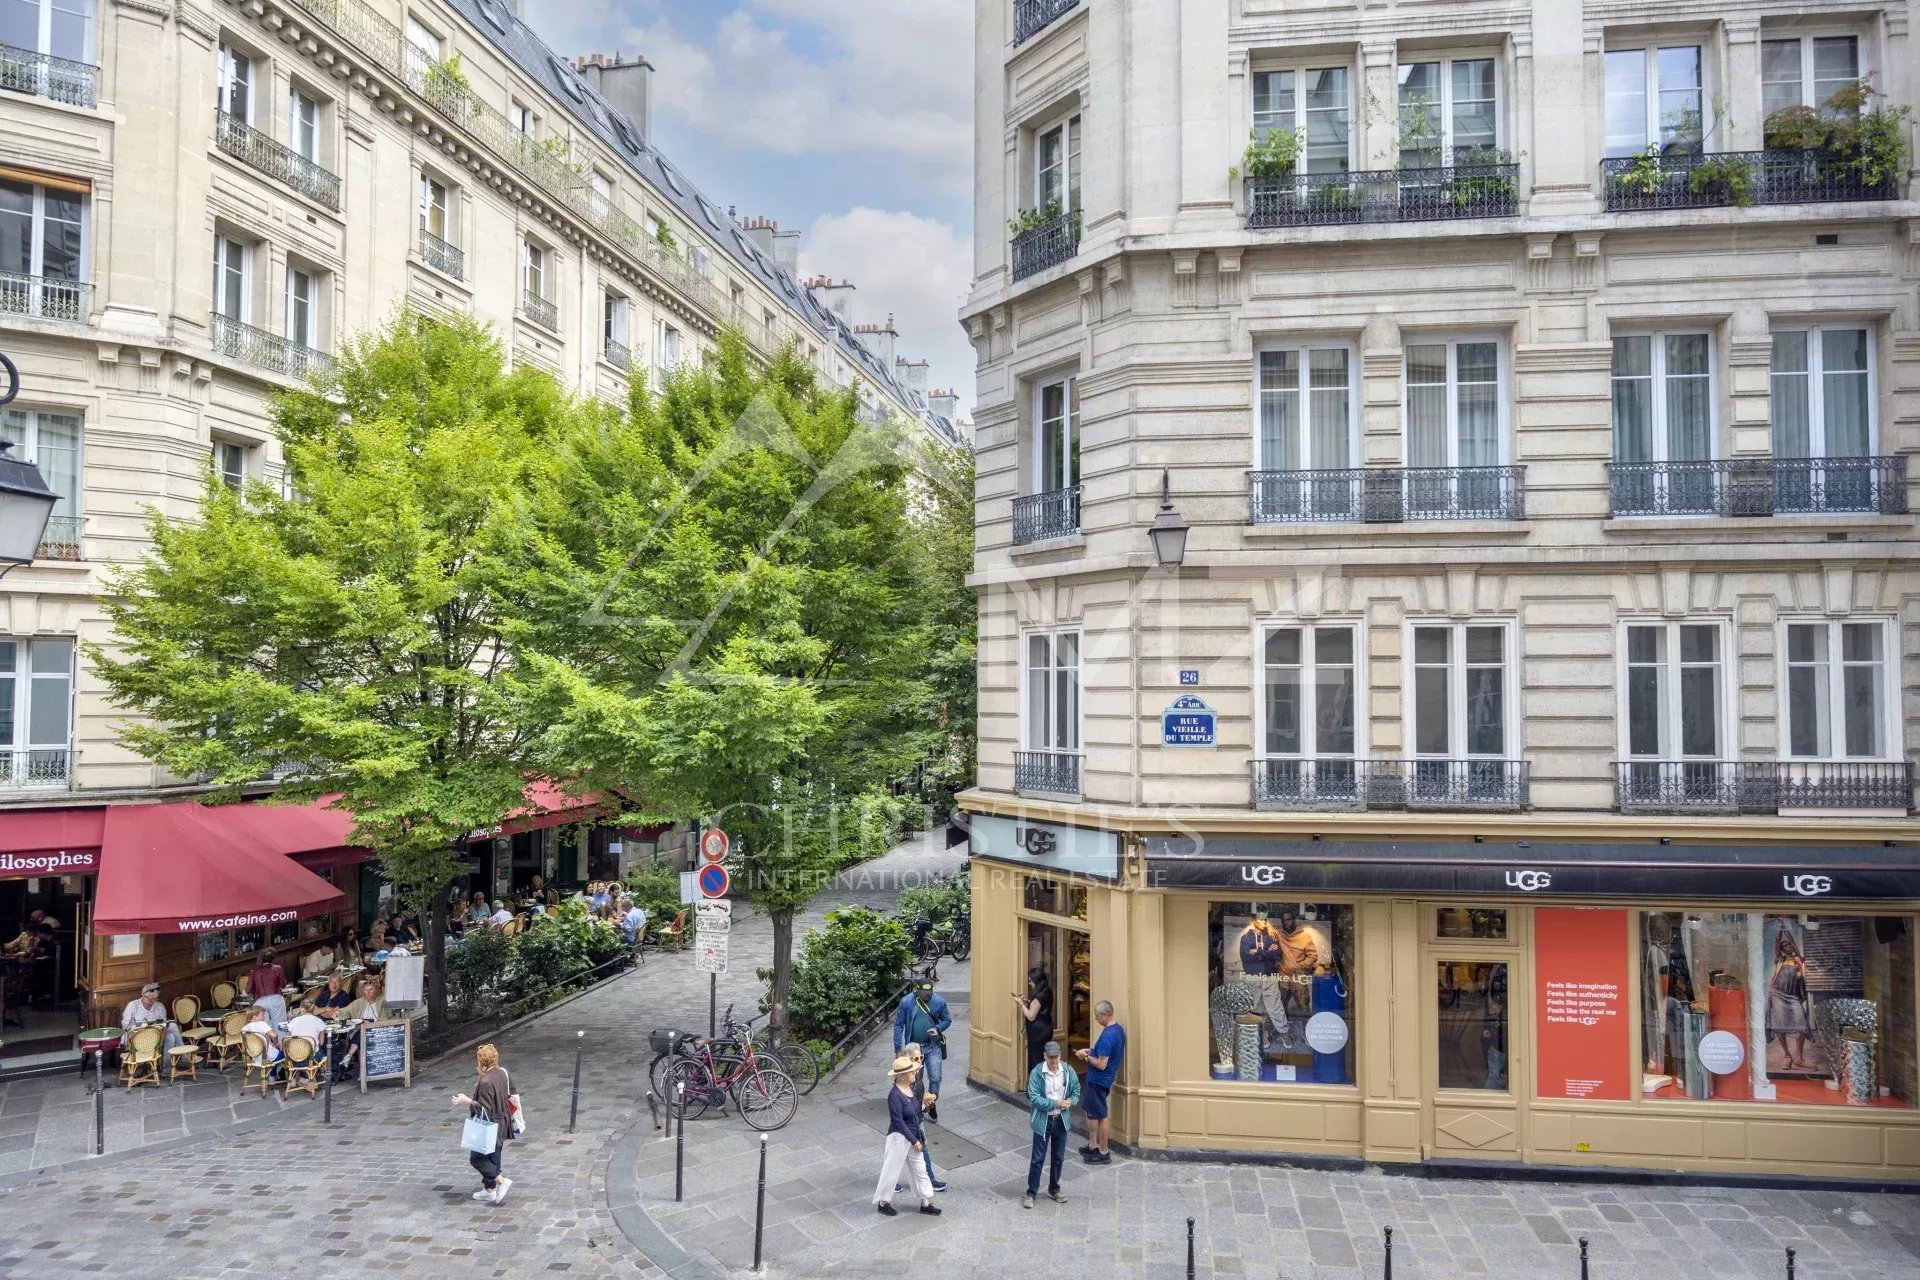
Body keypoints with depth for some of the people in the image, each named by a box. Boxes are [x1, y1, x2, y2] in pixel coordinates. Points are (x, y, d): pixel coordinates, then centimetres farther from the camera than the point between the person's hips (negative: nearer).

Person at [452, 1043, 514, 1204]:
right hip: (501, 1126, 9)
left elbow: (485, 1109, -24)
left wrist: (467, 1102, -21)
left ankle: (502, 1181, -2)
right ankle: (489, 1190, 28)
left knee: (477, 1158, 5)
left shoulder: (486, 1082, -27)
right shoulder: (503, 1073, -3)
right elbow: (511, 1092, 13)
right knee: (493, 1157, 19)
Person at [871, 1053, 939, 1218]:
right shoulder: (895, 1095, -25)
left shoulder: (910, 1088, 0)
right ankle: (883, 1202, 26)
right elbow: (898, 1121, -23)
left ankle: (925, 1203, 25)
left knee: (920, 1168, 14)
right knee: (892, 1169, 8)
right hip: (899, 1137, -8)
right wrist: (914, 1140, -18)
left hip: (913, 1136, 8)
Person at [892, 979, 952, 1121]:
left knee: (935, 1078, -2)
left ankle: (931, 1105, 22)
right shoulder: (906, 1002, -16)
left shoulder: (939, 1001, -13)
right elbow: (899, 1025, -9)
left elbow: (947, 1020, 2)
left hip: (933, 1047, 0)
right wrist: (898, 1049, -10)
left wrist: (938, 1028, -19)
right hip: (914, 1047, 0)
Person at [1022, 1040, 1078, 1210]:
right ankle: (1031, 1193, 16)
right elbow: (1034, 1098, -20)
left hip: (1061, 1121, 4)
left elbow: (1076, 1090, 6)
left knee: (1059, 1158, 17)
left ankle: (1054, 1189, 35)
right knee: (1038, 1159, 2)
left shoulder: (1068, 1071, -6)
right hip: (1043, 1121, -4)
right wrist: (1056, 1104, -26)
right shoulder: (1037, 1073, -18)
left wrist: (1071, 1101, -16)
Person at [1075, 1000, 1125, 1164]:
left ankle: (1103, 1153, 14)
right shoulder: (1119, 1029, 4)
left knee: (1100, 1116, 3)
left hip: (1098, 1080, -10)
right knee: (1091, 1112, 20)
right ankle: (1093, 1146, 30)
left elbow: (1101, 1064, -27)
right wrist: (1091, 1051, 9)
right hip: (1106, 1078, 10)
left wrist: (1086, 1057, -12)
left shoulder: (1107, 1035, -27)